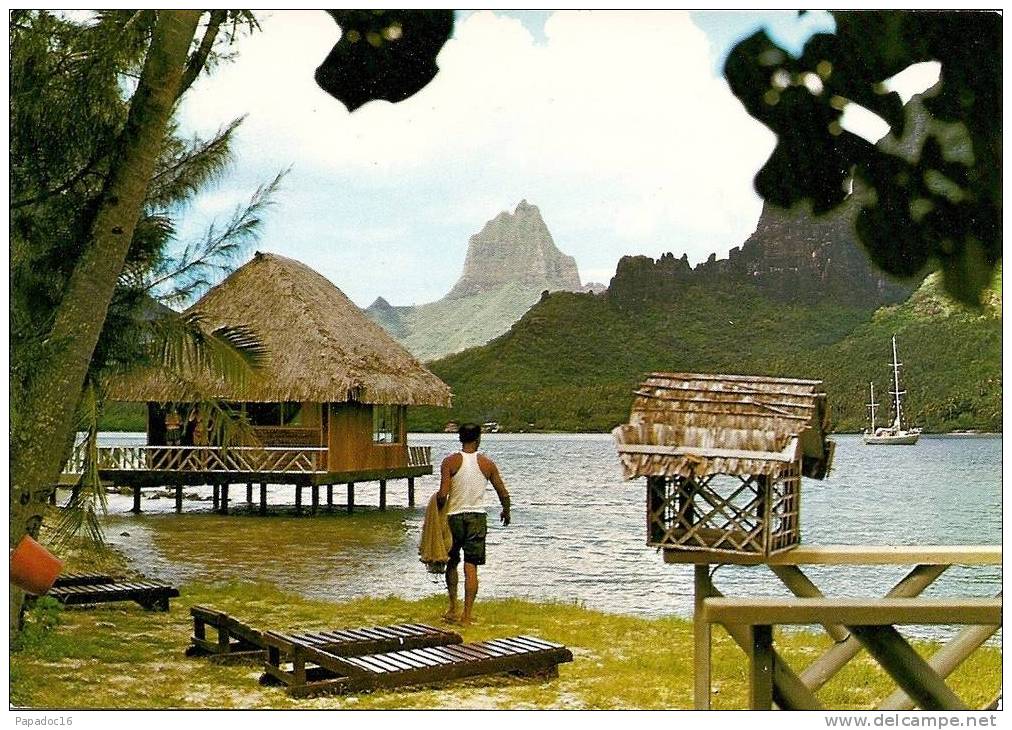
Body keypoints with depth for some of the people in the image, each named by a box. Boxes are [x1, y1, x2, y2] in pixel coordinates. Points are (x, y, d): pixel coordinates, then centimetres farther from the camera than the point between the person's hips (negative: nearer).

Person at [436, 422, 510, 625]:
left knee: (452, 563, 18)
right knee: (470, 567, 1)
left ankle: (453, 610, 19)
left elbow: (443, 494, -15)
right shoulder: (487, 463, -1)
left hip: (454, 517, 0)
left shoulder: (450, 462, -7)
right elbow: (504, 494, 3)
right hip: (477, 517, 1)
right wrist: (506, 512, 22)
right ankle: (467, 615, -2)